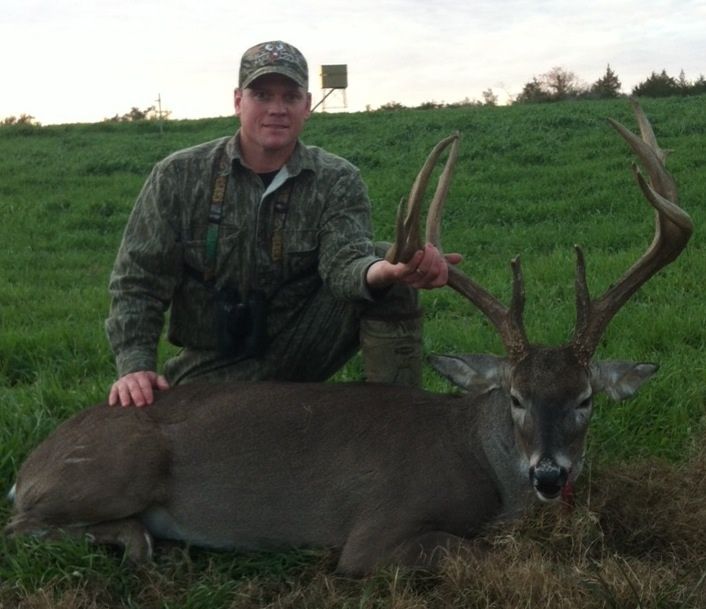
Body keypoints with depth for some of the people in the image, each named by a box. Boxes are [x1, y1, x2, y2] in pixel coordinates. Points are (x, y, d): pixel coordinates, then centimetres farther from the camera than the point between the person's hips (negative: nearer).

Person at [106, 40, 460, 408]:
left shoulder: (336, 181, -5)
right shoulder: (178, 177, -5)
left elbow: (344, 259, -23)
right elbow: (137, 281, -5)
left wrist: (386, 270, -49)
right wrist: (134, 366, -21)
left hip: (303, 355, 1)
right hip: (212, 367, 0)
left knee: (388, 276, -22)